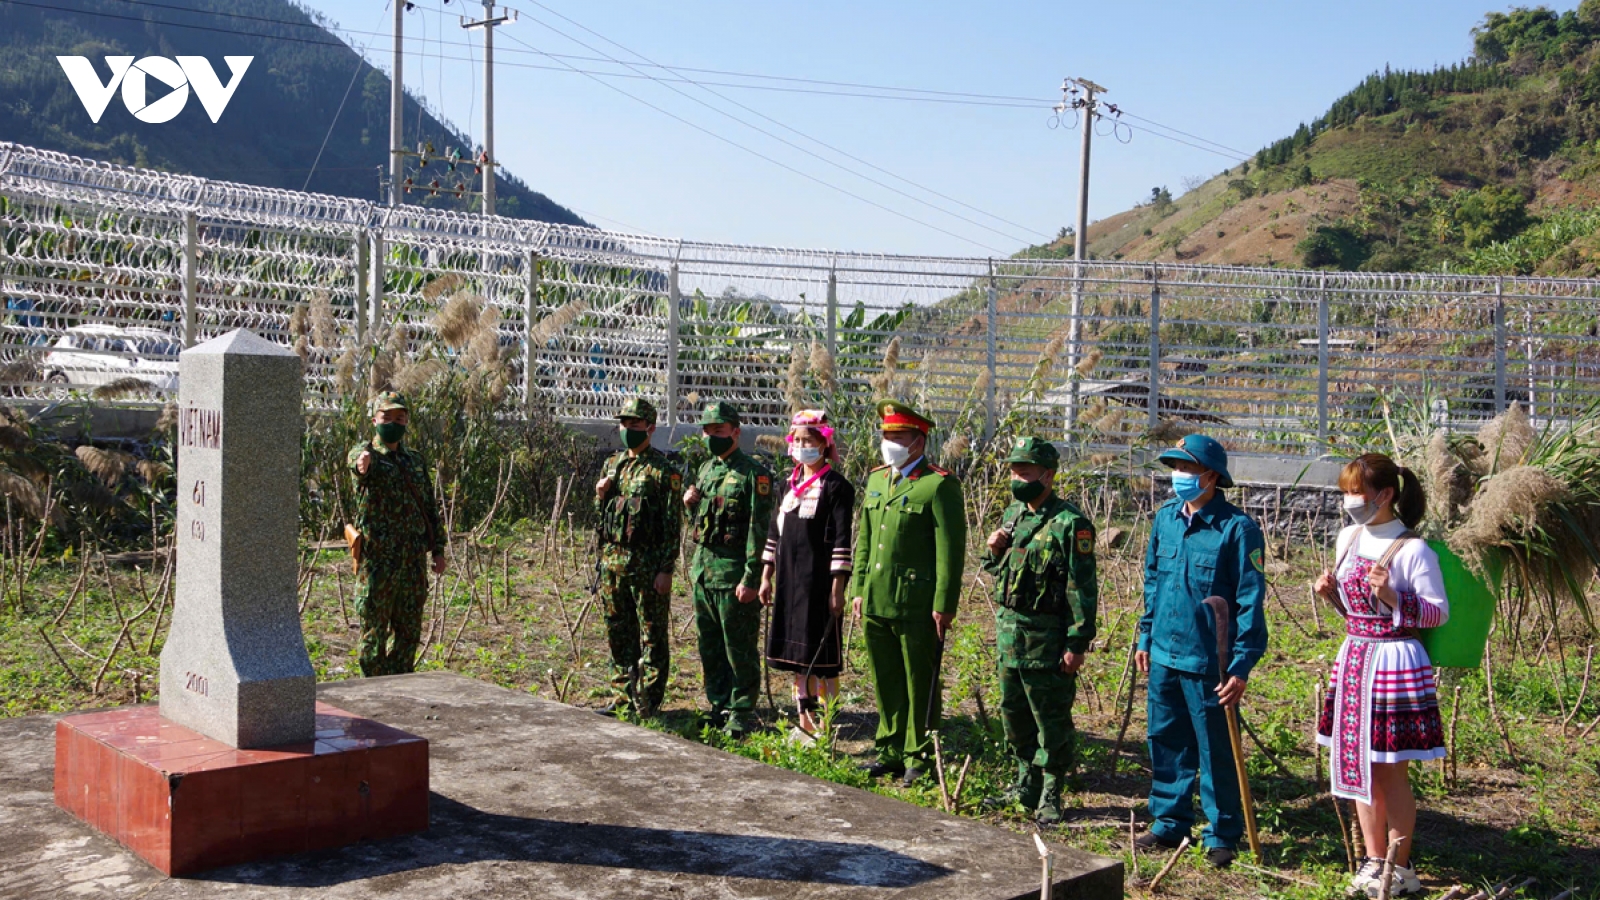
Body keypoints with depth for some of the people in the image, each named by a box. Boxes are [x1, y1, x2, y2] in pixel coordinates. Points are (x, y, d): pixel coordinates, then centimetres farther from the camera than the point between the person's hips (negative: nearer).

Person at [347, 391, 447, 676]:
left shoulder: (416, 460, 14)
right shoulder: (363, 454, -3)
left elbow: (430, 507, 18)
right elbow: (357, 461, -29)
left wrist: (438, 549, 11)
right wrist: (363, 464, -54)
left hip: (414, 559, 5)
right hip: (377, 558, -5)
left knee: (409, 631, 10)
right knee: (374, 630, 1)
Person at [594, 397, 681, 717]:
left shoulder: (663, 470, -7)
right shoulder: (612, 464, 13)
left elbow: (672, 524, -10)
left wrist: (666, 569, -15)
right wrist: (600, 495, -3)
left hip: (647, 563, -7)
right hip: (612, 559, 7)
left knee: (652, 634, 0)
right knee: (618, 631, 12)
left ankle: (648, 700, 6)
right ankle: (623, 694, 22)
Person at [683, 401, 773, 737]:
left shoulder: (753, 474, -10)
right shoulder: (705, 469, 15)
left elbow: (759, 530, -15)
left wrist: (751, 578, -20)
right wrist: (690, 504, 2)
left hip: (733, 572, -8)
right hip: (703, 569, 8)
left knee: (740, 648, 0)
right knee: (710, 646, 14)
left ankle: (742, 715, 8)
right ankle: (719, 706, 26)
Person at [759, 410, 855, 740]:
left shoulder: (837, 486, -8)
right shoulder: (790, 484, 13)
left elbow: (842, 542, -12)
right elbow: (774, 533, 17)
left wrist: (838, 588, -16)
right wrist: (766, 577, 14)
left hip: (819, 581, -7)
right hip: (789, 581, 7)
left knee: (822, 654, -3)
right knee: (797, 653, 12)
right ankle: (804, 721, 22)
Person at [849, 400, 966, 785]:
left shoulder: (939, 485, -9)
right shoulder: (877, 479, 14)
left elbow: (950, 550, -12)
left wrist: (944, 605, -14)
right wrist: (858, 588, 14)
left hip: (916, 605, -7)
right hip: (875, 603, 7)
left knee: (919, 684, 4)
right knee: (885, 681, 14)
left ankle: (919, 756, 15)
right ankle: (891, 749, 27)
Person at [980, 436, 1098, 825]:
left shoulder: (1070, 523, -14)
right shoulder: (1012, 514, 11)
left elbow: (1083, 588, -16)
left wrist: (1078, 643, -19)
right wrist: (994, 550, 0)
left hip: (1047, 639, -8)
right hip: (1008, 632, 8)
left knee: (1052, 719, 1)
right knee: (1014, 712, 16)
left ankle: (1051, 796, 13)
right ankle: (1026, 785, 31)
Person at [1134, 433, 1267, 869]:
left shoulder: (1238, 527, -12)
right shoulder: (1165, 518, 6)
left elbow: (1250, 600, -12)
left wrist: (1241, 665, -16)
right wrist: (1145, 637, 17)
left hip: (1208, 661, -6)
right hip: (1164, 655, 6)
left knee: (1216, 751, 5)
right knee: (1167, 744, 15)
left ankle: (1222, 836, 19)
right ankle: (1169, 824, 30)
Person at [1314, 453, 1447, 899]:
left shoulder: (1413, 549, -15)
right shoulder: (1348, 538, 7)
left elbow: (1440, 612, -13)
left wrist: (1393, 597, -26)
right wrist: (1332, 594, -1)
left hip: (1395, 662, -7)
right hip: (1353, 658, 7)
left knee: (1391, 770, 1)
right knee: (1358, 765, 12)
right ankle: (1374, 860, 24)